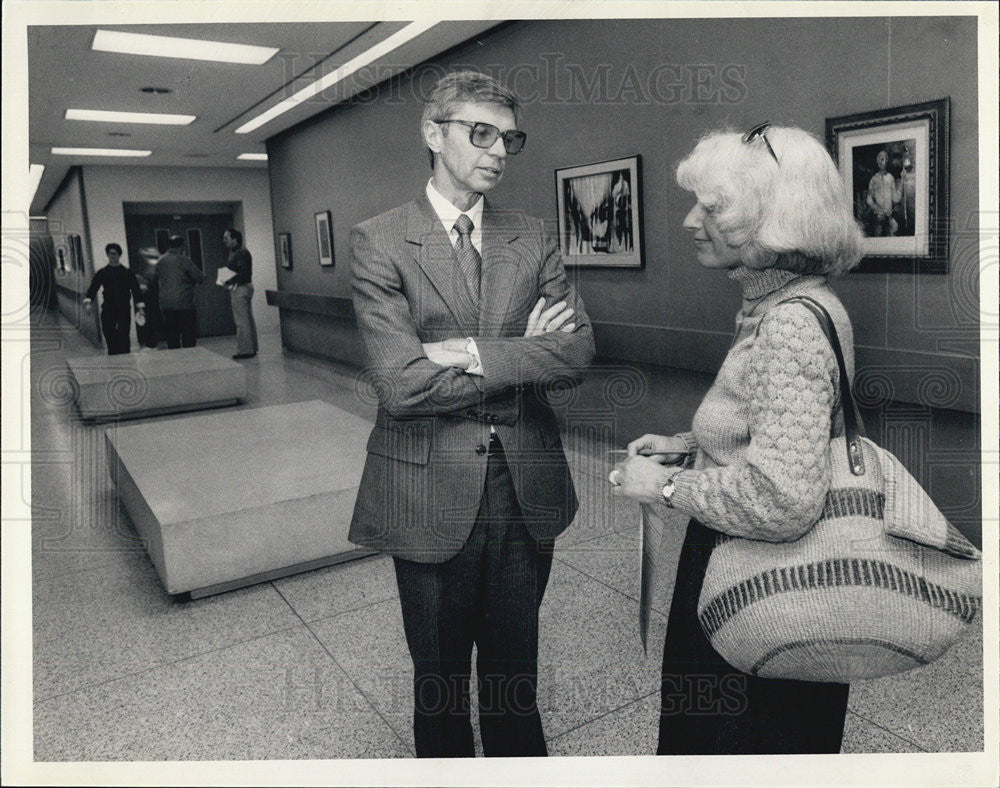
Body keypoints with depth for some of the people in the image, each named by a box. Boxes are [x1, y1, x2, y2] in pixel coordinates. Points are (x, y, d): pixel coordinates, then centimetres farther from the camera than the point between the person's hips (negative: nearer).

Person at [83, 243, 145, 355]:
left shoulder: (127, 272, 5)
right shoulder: (102, 273, 8)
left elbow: (135, 289, 2)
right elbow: (93, 288, 5)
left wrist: (140, 307, -6)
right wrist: (87, 302, -11)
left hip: (124, 311, -2)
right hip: (108, 311, 2)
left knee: (124, 339, -6)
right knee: (110, 340, 3)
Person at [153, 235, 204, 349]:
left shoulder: (160, 261, 8)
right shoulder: (184, 260, -8)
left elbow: (155, 279, 17)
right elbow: (200, 277, -8)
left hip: (165, 306, 5)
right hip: (184, 305, -5)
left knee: (171, 337, 9)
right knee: (189, 336, 0)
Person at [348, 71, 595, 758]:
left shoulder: (533, 239, 6)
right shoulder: (379, 242, -7)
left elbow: (578, 352, -7)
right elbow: (402, 384, -18)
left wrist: (472, 354, -18)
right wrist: (523, 353, -12)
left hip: (527, 492, 3)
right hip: (431, 496, -3)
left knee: (515, 675, 21)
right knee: (440, 680, 18)